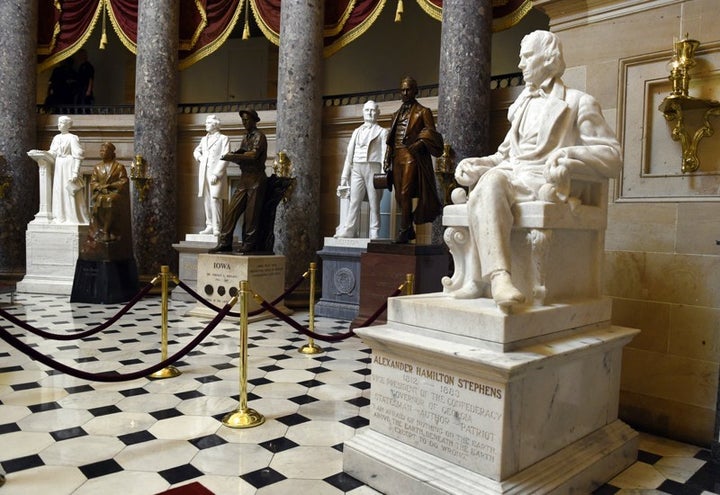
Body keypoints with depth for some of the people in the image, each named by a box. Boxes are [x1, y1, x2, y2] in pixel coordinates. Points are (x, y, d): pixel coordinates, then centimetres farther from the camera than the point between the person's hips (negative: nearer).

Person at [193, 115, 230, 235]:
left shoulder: (224, 139, 2)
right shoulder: (204, 139, 21)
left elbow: (224, 158, -7)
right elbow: (196, 151, 38)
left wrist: (216, 174, -15)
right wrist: (200, 158, 14)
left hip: (216, 174, -6)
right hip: (204, 174, 6)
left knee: (215, 199, -14)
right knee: (206, 200, 4)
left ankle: (216, 228, -12)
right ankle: (209, 226, 9)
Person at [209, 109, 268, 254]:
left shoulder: (259, 136, -4)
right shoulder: (246, 138, 20)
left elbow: (253, 155, -18)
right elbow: (242, 158, 16)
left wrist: (232, 156, -15)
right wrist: (233, 156, -6)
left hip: (256, 179, -8)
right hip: (244, 178, 8)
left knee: (251, 213, -4)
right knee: (232, 210, 1)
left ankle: (249, 244, 4)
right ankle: (224, 243, 3)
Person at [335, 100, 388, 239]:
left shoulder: (382, 132, 12)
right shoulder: (356, 132, 21)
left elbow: (384, 154, 2)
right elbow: (349, 154, 18)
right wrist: (345, 176, 10)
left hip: (373, 167, -3)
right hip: (357, 168, 3)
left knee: (374, 202, -4)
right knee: (354, 201, -6)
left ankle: (374, 234, -2)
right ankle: (349, 230, -8)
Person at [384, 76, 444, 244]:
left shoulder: (423, 112, 5)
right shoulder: (397, 114, 22)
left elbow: (431, 134, -1)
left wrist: (419, 144, -17)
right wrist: (387, 161, 13)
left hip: (411, 156, -6)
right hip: (397, 157, 6)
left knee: (406, 193, -14)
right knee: (399, 195, 5)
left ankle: (404, 231, -12)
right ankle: (409, 230, 15)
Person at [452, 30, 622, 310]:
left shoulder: (578, 103, 11)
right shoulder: (522, 106, 32)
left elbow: (612, 156, 2)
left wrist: (569, 155, -17)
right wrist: (474, 164, 8)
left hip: (544, 184, -5)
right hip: (509, 176, 5)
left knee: (482, 198, -36)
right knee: (490, 181, -34)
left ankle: (480, 279, -39)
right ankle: (499, 277, -44)